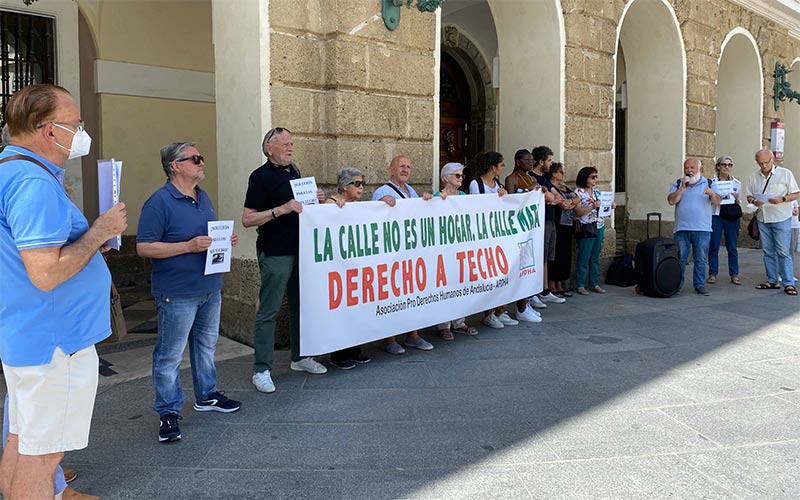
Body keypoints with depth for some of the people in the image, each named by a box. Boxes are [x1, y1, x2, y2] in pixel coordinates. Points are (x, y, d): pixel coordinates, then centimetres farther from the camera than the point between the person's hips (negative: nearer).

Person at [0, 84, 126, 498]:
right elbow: (46, 273, -28)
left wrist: (92, 235, 11)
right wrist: (100, 232, -16)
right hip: (53, 340, -10)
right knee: (42, 452, 3)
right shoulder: (34, 183, -23)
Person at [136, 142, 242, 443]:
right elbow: (144, 247, -19)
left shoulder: (203, 197, 10)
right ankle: (168, 412, 13)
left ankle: (207, 396, 36)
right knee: (170, 354, 2)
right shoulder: (159, 202, -15)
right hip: (177, 293, -8)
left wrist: (226, 241, 0)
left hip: (210, 288, 8)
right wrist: (189, 246, -25)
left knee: (206, 345, 20)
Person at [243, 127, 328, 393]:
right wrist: (281, 209, -24)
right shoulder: (261, 176, -11)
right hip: (275, 254, -8)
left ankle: (299, 357, 29)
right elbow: (247, 219, -15)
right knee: (268, 311, -1)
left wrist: (315, 198, 5)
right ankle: (261, 370, 7)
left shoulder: (293, 171, 13)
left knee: (300, 305, 15)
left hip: (299, 249, 8)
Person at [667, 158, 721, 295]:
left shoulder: (709, 184, 10)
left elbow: (717, 202, -2)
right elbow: (671, 201, -5)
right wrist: (682, 187, -13)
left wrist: (713, 194, -23)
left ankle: (699, 285, 12)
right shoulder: (677, 184, 10)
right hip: (681, 229, 0)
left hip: (702, 229, 0)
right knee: (679, 259, 1)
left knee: (701, 259, 3)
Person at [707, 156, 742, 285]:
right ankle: (712, 274, 7)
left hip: (732, 217, 2)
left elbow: (739, 203, 15)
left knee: (732, 247, 3)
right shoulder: (712, 182, 4)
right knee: (713, 246, -1)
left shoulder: (737, 183, 11)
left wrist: (736, 198, -6)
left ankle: (734, 274, 10)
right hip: (715, 216, -2)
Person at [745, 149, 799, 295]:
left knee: (783, 252, -6)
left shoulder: (785, 173, -3)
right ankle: (772, 280, 17)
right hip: (763, 219, 4)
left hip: (781, 218, -4)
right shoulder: (754, 176, 8)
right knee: (768, 251, 9)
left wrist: (781, 199, -19)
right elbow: (749, 195, 13)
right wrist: (753, 201, -10)